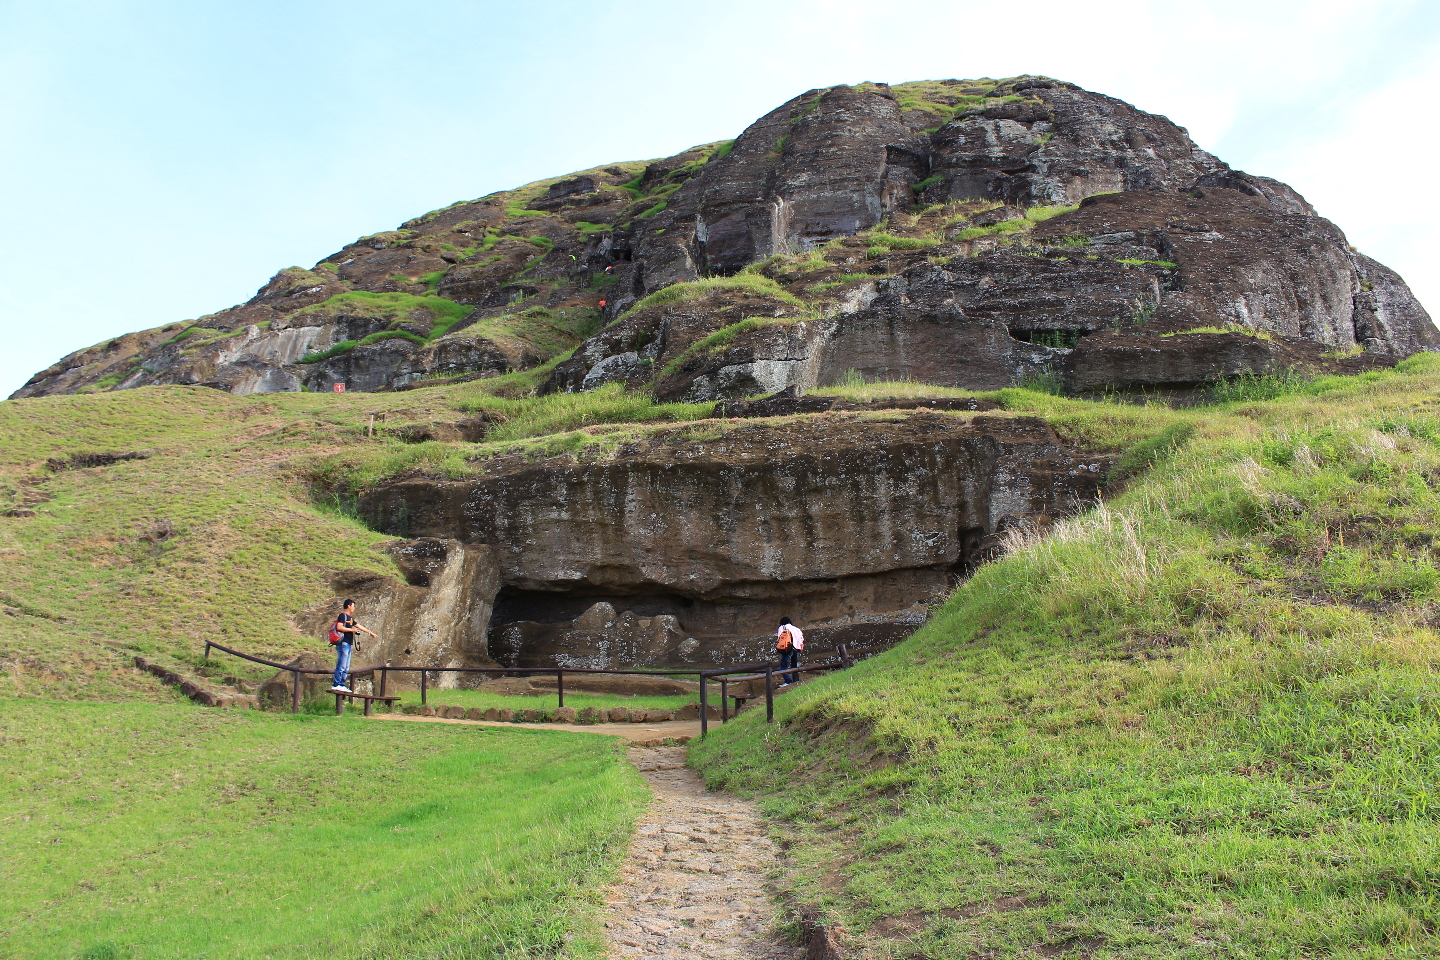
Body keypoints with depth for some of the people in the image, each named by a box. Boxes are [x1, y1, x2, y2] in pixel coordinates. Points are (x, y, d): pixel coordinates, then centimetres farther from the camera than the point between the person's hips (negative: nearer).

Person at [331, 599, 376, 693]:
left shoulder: (350, 618, 23)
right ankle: (336, 685, -13)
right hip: (343, 643, -10)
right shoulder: (342, 615, -4)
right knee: (341, 666, -13)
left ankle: (342, 685, 8)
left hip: (348, 644, 10)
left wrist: (370, 632, 39)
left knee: (346, 668, 7)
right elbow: (339, 627, -18)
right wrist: (351, 630, -11)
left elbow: (358, 626, 33)